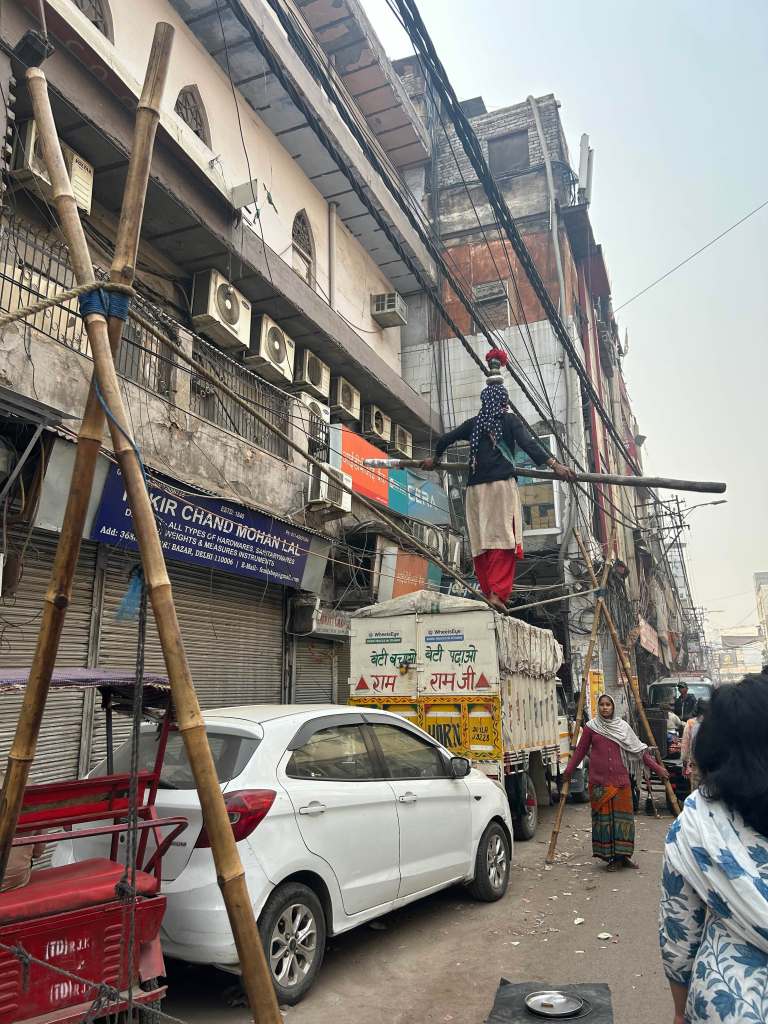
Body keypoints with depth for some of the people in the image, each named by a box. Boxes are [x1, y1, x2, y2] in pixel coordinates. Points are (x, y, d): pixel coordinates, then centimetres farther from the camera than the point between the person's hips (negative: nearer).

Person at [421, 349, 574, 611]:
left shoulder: (473, 424, 16)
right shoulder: (510, 420, 6)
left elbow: (444, 440, 22)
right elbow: (529, 443, -9)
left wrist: (435, 459, 40)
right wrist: (553, 464, -16)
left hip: (476, 487, 4)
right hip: (502, 484, -4)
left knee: (481, 540, 4)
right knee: (503, 539, -8)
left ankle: (488, 592, 4)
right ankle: (498, 592, -18)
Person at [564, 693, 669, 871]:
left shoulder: (623, 726, 5)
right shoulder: (591, 727, 1)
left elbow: (639, 749, 7)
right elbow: (580, 750, 8)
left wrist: (657, 768, 4)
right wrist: (568, 771, 10)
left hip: (620, 779, 1)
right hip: (599, 781, -1)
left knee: (623, 815, 2)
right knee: (604, 816, 1)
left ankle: (623, 855, 15)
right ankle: (611, 858, 10)